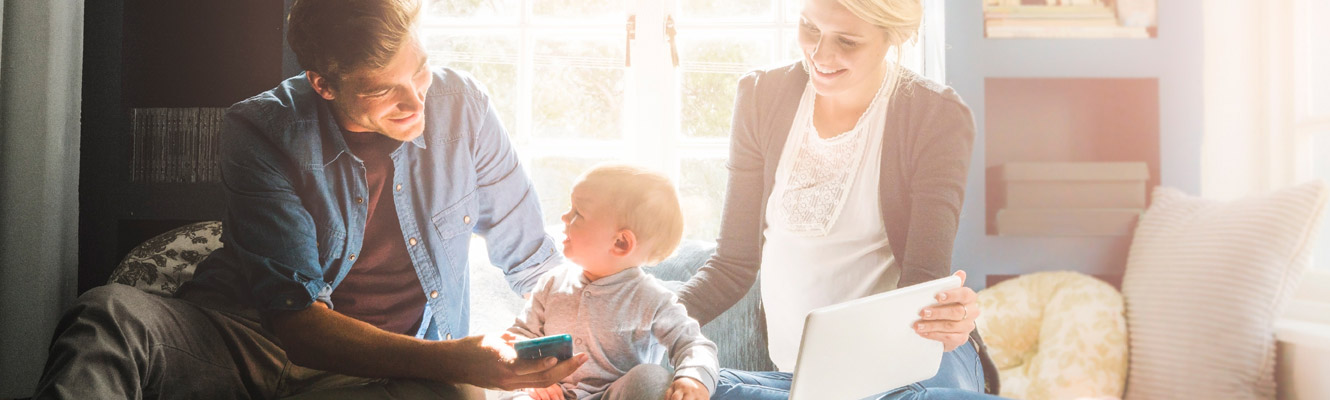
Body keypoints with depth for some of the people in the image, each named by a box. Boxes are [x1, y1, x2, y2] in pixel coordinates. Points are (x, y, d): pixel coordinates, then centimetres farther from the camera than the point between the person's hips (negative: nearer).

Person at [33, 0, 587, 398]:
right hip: (257, 339, -1)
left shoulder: (461, 106, -3)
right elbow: (296, 320, -19)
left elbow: (535, 264, 10)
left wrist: (567, 352, -1)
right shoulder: (261, 132, -11)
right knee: (110, 312, -31)